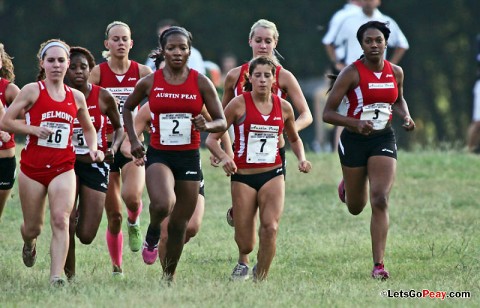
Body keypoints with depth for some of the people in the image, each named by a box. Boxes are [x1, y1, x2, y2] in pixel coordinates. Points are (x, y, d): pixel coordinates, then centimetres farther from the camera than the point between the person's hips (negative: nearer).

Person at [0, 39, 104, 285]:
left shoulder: (76, 97, 8)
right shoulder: (32, 91, -2)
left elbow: (88, 128, 25)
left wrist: (93, 148, 6)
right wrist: (34, 129, -16)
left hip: (63, 169, 1)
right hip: (32, 167, -1)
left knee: (60, 219, -18)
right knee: (33, 227, 9)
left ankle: (56, 276, -22)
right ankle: (29, 244, 46)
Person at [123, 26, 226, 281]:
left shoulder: (201, 83, 0)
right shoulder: (149, 83, 0)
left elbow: (222, 122, 1)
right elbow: (128, 108, 18)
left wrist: (206, 125, -21)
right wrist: (133, 140, 6)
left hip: (189, 157, 2)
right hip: (159, 155, -2)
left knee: (180, 224, 7)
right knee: (162, 204, -30)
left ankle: (169, 276, 25)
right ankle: (152, 237, 3)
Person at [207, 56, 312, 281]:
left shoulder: (283, 107, 4)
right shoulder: (239, 104, -6)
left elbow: (294, 139, 23)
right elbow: (212, 138, -3)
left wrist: (301, 158, 5)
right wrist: (223, 157, -22)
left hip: (273, 175, 2)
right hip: (243, 176, -2)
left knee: (270, 228, -22)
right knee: (245, 243, 1)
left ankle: (260, 278, -6)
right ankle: (243, 262, 38)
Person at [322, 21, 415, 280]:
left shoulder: (396, 72, 0)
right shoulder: (351, 73, -14)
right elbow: (327, 114, -14)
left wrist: (406, 117, 0)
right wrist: (355, 123, -30)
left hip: (383, 140, 2)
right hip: (354, 140, -2)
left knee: (380, 200, -15)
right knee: (355, 208, 14)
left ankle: (378, 264, -12)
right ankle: (348, 187, 53)